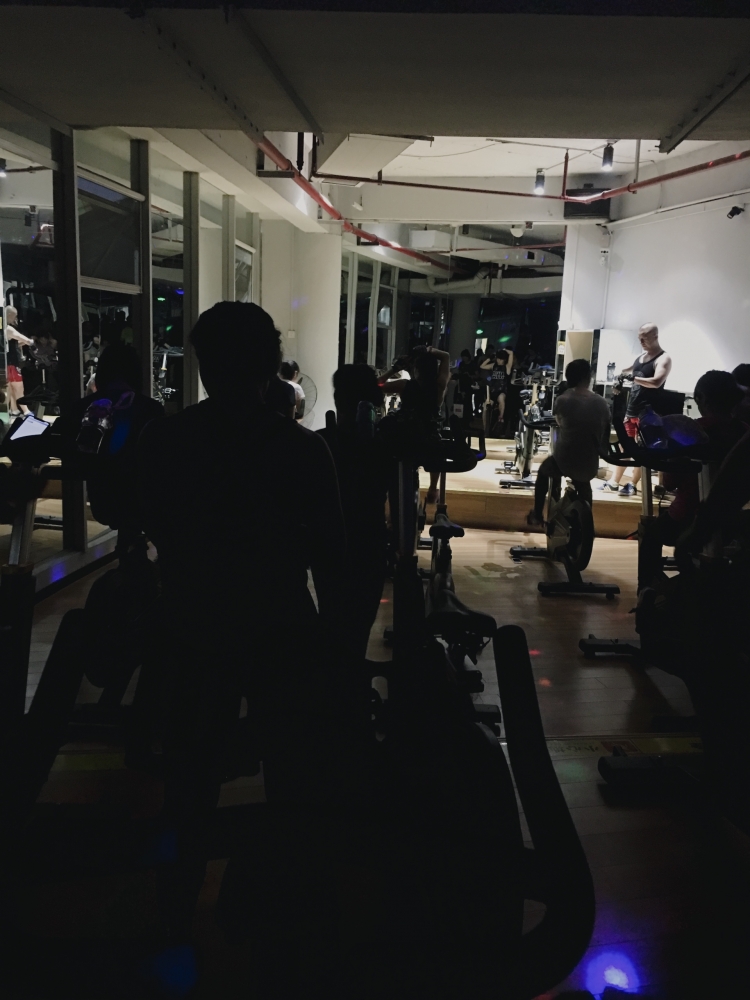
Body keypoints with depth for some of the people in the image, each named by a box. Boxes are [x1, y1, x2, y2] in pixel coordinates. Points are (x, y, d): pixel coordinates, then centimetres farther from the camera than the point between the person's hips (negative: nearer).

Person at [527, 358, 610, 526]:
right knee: (583, 485, 39)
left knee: (543, 471, 33)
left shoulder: (562, 400, -11)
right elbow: (605, 437, 3)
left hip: (563, 462, -2)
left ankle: (537, 516, 38)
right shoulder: (601, 403, -4)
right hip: (590, 466, 2)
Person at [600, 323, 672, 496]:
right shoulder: (640, 357, 15)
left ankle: (633, 485, 3)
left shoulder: (663, 359, -9)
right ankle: (614, 482, 15)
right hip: (631, 410, 8)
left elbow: (656, 382, -24)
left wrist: (633, 378, -28)